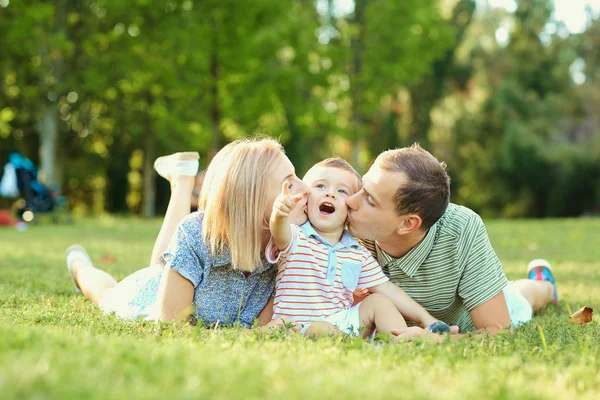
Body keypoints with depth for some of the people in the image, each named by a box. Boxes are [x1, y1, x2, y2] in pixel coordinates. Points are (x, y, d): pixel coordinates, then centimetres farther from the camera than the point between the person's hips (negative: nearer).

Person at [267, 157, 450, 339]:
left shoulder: (359, 254, 10)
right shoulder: (296, 239, -5)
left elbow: (387, 290, 10)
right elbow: (281, 235, -29)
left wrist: (426, 319, 0)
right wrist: (280, 215, -54)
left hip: (344, 322, 6)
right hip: (301, 330, -5)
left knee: (378, 301, -8)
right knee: (320, 329, -35)